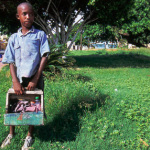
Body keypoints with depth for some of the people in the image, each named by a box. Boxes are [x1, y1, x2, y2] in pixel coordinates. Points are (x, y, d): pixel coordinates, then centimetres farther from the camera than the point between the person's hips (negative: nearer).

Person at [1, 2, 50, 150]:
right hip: (19, 79, 2)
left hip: (34, 79, -2)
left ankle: (29, 136, 28)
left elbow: (44, 57, -6)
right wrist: (15, 82, -11)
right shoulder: (13, 38, 3)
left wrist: (35, 80, -12)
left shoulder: (40, 35, -2)